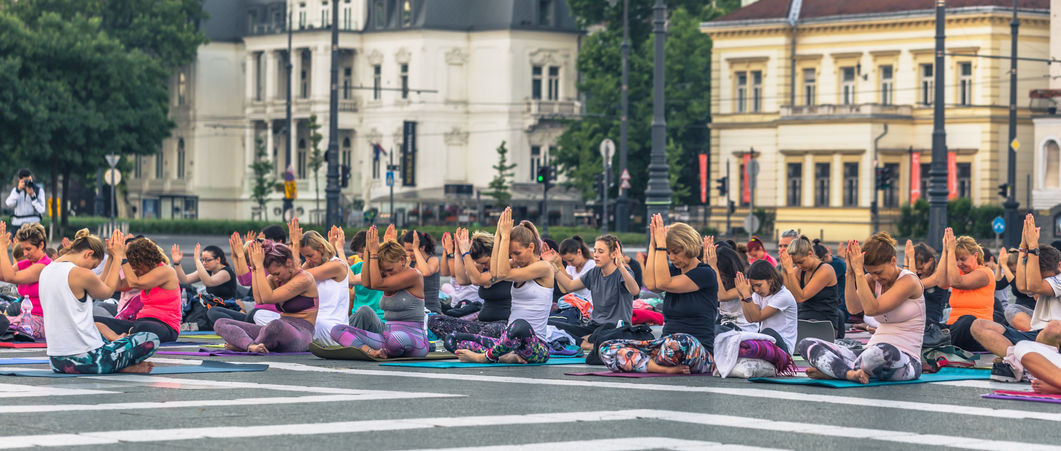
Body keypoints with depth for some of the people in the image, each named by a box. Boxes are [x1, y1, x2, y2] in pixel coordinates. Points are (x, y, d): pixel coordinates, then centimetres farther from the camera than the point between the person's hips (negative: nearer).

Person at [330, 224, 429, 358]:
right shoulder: (388, 277, 14)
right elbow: (366, 283, -7)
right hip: (388, 334, 8)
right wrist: (368, 250, -7)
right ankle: (370, 351, -34)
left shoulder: (414, 275, -8)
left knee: (398, 338, -47)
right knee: (337, 330, -8)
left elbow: (376, 284, -16)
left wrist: (374, 252, -12)